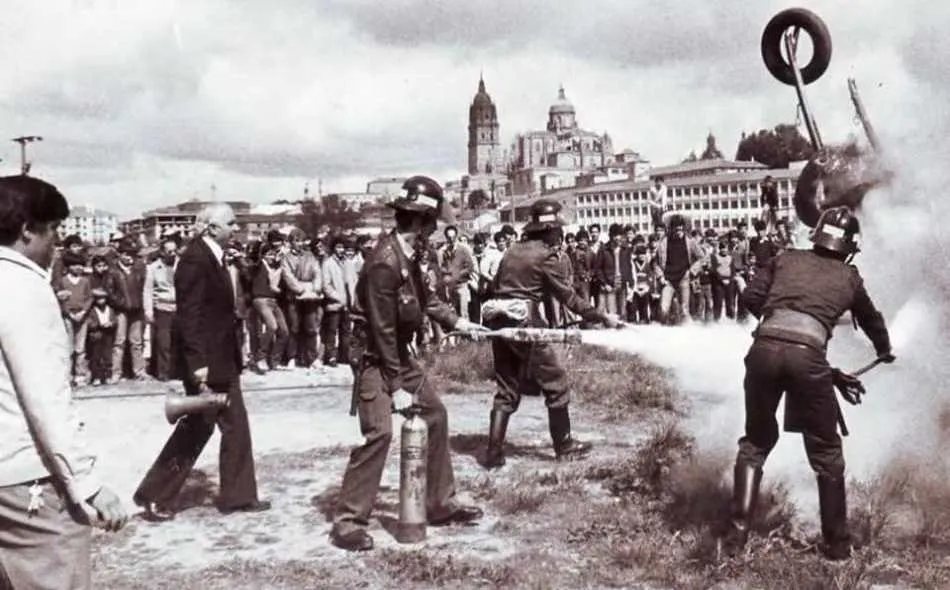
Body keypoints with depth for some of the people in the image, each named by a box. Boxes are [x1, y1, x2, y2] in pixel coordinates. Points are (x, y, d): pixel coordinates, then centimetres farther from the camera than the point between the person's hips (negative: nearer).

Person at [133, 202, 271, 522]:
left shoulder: (214, 257, 11)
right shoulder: (195, 259, -17)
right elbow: (189, 315, -21)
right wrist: (197, 363, -24)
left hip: (222, 359, 9)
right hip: (205, 361, -9)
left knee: (236, 426, 11)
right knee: (197, 427, 1)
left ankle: (238, 495, 20)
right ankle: (154, 495, 14)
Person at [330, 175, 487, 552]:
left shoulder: (407, 255, 2)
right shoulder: (384, 263, -26)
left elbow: (424, 297, 19)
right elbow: (382, 331, -24)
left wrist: (456, 322, 9)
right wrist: (396, 387, -21)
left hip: (399, 353, 10)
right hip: (375, 358, -10)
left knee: (436, 416, 13)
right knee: (380, 432, -18)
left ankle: (441, 504, 24)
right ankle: (348, 522, -7)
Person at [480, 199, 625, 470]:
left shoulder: (512, 251, 16)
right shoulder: (547, 257, -5)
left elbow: (495, 286, 15)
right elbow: (570, 298, -6)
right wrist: (603, 317, -1)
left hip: (498, 322, 7)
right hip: (525, 323, -7)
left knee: (507, 390, 11)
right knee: (555, 383, 8)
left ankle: (494, 453, 4)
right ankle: (564, 445, 17)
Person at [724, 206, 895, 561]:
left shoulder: (786, 260, 22)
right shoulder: (849, 278, 23)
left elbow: (751, 297, 12)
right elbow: (871, 319, 42)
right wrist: (884, 351, 63)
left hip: (764, 349, 1)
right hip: (808, 355, -1)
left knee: (756, 442, 19)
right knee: (825, 452, 17)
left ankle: (738, 532, 14)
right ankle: (836, 543, 25)